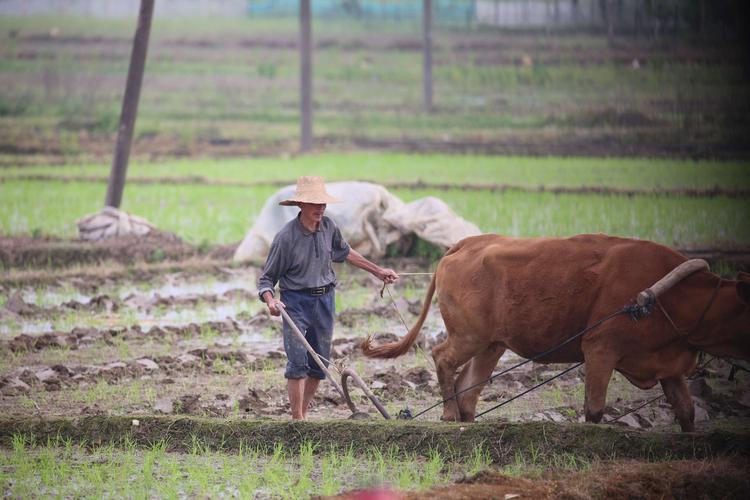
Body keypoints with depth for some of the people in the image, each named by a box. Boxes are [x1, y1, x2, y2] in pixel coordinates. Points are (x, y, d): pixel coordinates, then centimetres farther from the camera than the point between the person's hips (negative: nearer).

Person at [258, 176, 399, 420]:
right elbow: (267, 278, -8)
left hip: (325, 300, 5)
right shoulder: (286, 237, -14)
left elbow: (345, 252, 22)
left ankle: (303, 412, 20)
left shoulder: (329, 228, 0)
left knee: (320, 363, 7)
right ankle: (297, 419, -11)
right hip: (296, 300, -5)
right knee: (298, 361, -14)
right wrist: (270, 301, -28)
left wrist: (377, 271, 26)